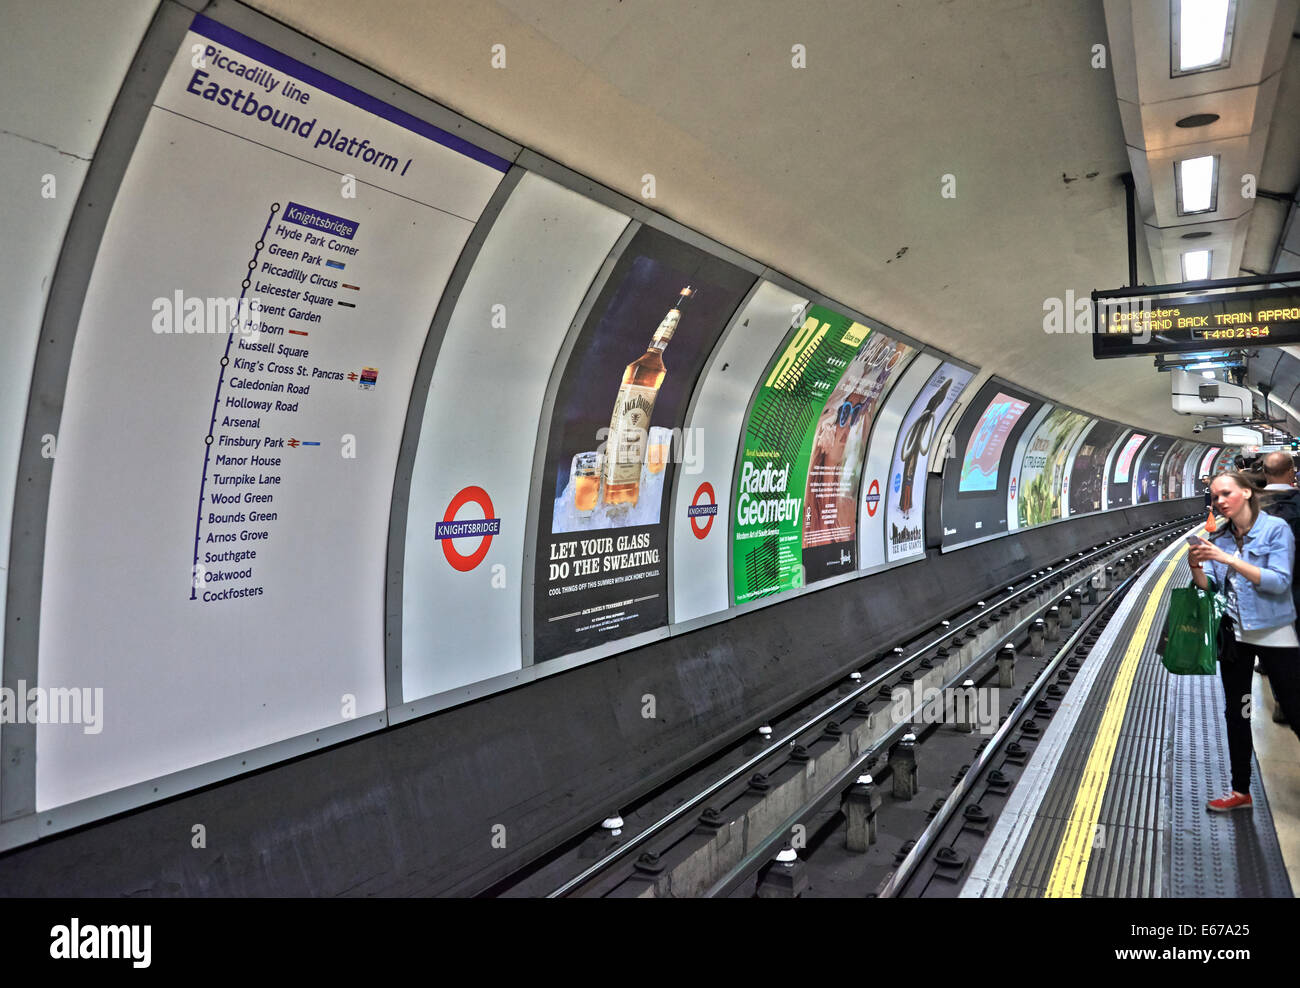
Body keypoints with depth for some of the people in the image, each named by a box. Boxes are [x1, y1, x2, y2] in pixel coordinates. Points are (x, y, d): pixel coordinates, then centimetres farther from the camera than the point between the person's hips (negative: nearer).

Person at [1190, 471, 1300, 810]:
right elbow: (1209, 586, 0)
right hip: (1233, 634, 5)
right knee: (1236, 712, 12)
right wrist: (1196, 567, -21)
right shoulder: (1219, 537, 3)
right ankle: (1241, 791, 23)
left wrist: (1229, 560, -29)